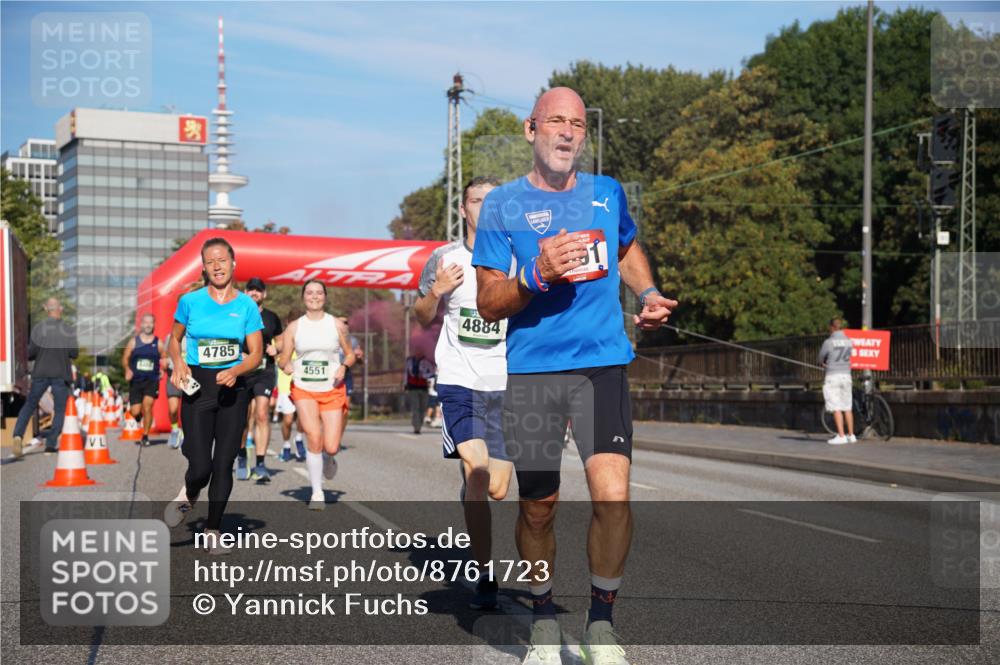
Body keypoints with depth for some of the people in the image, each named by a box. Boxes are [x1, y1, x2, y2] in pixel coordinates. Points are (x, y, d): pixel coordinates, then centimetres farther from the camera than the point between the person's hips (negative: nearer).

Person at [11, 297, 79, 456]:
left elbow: (30, 353, -4)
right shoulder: (68, 330, -3)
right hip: (61, 374, -1)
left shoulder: (38, 328, -2)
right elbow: (74, 353, -6)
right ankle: (51, 444, -1)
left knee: (29, 405, 14)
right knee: (59, 410, 8)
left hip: (40, 373, 1)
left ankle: (18, 435, -6)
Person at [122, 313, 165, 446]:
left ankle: (145, 436, -4)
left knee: (147, 405, -17)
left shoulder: (158, 343, 4)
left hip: (152, 380, -1)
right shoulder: (133, 342, 5)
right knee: (135, 412, -3)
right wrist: (127, 369, -8)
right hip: (135, 380, 1)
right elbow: (125, 358, 9)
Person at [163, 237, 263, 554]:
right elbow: (174, 339, 14)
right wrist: (178, 364, -6)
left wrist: (236, 371, -18)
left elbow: (256, 353, 1)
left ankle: (213, 530, 19)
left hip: (233, 389, 1)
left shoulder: (246, 305, 0)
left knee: (223, 464, 3)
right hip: (197, 387, -1)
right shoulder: (190, 301, 0)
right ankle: (187, 497, 27)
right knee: (200, 466, -9)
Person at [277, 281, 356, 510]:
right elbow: (283, 359, 8)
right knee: (314, 436, -19)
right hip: (304, 390, 0)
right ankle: (317, 493, -4)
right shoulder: (294, 327, 4)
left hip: (332, 390, 0)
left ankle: (328, 458, 33)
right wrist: (285, 365, -15)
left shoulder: (337, 325, 4)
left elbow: (350, 354, 12)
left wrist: (344, 366, -9)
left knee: (331, 447, -8)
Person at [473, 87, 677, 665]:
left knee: (613, 495, -16)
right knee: (538, 508, 7)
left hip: (603, 364, 1)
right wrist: (536, 277, -19)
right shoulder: (503, 205, 0)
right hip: (531, 373, -1)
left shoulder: (608, 193, 9)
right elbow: (488, 304, -1)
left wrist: (649, 294, 11)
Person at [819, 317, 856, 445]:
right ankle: (851, 435, 17)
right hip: (846, 375, 5)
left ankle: (841, 436, -8)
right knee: (848, 407, 12)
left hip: (833, 376, -5)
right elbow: (848, 356, 13)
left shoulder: (829, 342, -11)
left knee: (836, 408, -4)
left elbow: (821, 359, 1)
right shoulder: (849, 341, 4)